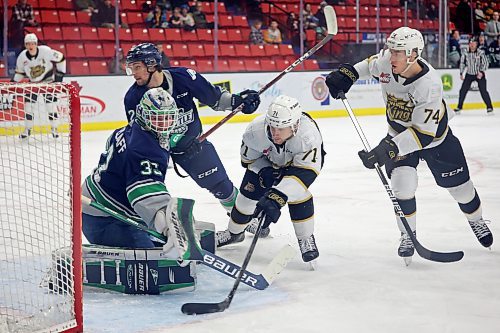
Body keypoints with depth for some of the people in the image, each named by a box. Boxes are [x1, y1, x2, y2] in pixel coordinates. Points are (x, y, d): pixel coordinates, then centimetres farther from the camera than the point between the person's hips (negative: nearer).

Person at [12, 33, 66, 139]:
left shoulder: (45, 51, -23)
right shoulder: (22, 57, -11)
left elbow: (60, 59, -12)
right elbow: (19, 72, 6)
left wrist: (60, 74, -12)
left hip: (48, 81, -3)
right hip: (33, 82, 3)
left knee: (51, 104, -6)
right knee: (28, 105, 0)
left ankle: (54, 128, 9)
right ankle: (27, 129, 13)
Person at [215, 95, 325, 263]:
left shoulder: (308, 135, -45)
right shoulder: (256, 129, -36)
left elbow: (304, 172, -47)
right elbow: (248, 156, -14)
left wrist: (277, 196, -56)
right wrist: (263, 171, -28)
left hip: (303, 158, -3)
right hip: (266, 160, 3)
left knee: (298, 191, -25)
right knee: (249, 191, -1)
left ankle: (306, 239, -5)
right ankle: (234, 232, 26)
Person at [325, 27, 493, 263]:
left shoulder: (430, 84, -39)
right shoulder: (385, 61, -23)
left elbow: (423, 132, -39)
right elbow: (372, 64, 6)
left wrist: (388, 148, -46)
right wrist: (348, 73, -8)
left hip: (435, 136, -3)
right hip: (399, 133, 3)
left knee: (459, 185, 11)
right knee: (403, 184, -16)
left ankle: (476, 220, 42)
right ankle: (408, 235, 5)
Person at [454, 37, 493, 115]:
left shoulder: (481, 53, -13)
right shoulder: (465, 53, -4)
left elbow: (485, 63, -11)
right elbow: (462, 63, 7)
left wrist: (481, 72, -23)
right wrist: (461, 73, 2)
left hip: (479, 74, -3)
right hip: (469, 74, 3)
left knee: (483, 91, -12)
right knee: (463, 90, -3)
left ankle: (489, 107, -1)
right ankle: (459, 107, 9)